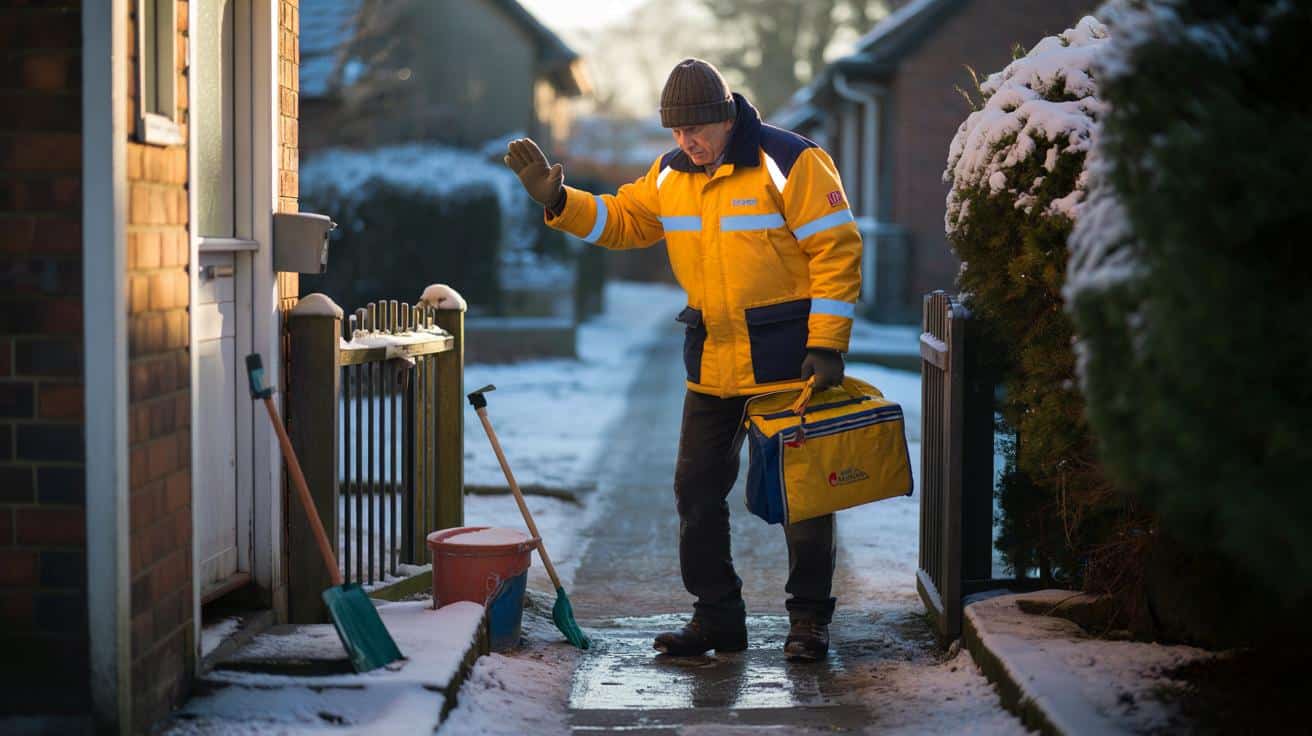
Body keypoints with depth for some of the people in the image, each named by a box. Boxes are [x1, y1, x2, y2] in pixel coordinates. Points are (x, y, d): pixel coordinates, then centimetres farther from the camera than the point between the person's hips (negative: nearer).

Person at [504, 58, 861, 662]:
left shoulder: (791, 162, -13)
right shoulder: (671, 175, 6)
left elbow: (837, 251, -14)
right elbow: (619, 220, 17)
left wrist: (827, 345, -18)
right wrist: (557, 199, 0)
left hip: (787, 359, -6)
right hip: (712, 363, 6)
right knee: (697, 487, 8)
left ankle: (809, 618, 11)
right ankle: (717, 616, 19)